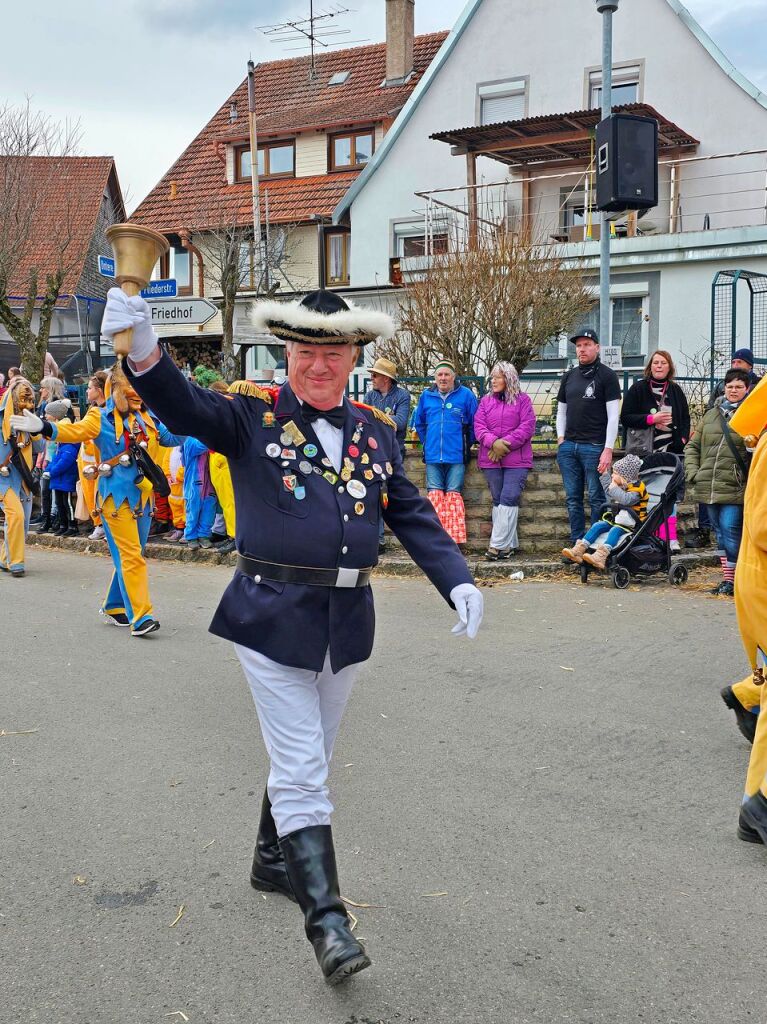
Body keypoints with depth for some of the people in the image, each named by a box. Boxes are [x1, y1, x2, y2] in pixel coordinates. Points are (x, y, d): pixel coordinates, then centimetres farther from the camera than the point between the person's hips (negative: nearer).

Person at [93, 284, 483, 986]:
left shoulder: (377, 430, 7)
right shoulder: (252, 412, -5)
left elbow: (412, 515, 8)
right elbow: (184, 406, -23)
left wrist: (458, 581, -5)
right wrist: (145, 349, -43)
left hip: (347, 621, 5)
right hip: (274, 617, -5)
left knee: (305, 760, 20)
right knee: (302, 772, -3)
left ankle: (273, 860, 42)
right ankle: (325, 916, 6)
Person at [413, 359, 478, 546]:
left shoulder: (466, 395, 0)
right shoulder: (426, 396, 10)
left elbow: (474, 424, 6)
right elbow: (419, 422, 23)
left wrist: (466, 444, 6)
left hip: (457, 456, -3)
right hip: (433, 455, 3)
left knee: (454, 494, -5)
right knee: (434, 494, -1)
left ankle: (455, 539, -4)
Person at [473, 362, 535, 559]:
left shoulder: (522, 400, 4)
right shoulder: (486, 401, 13)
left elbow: (527, 427, -5)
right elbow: (479, 426, 3)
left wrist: (505, 444, -14)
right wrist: (493, 442, -16)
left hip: (517, 460, -4)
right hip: (491, 459, 4)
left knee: (508, 500, -11)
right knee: (498, 501, 6)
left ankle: (498, 544, -11)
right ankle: (510, 544, 14)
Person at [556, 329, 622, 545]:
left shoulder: (607, 375, -1)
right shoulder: (569, 376, 16)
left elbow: (613, 415, -6)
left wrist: (608, 450, -13)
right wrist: (561, 438, 9)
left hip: (594, 446, -6)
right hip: (568, 446, 6)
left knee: (597, 499, -3)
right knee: (573, 499, 8)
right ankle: (577, 545, 13)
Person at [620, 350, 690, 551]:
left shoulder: (676, 391, 15)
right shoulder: (638, 389, 3)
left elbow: (685, 419, 20)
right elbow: (625, 418, -2)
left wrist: (683, 439, 3)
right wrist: (651, 419, -12)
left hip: (672, 451, 3)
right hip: (646, 452, -3)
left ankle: (670, 538, -1)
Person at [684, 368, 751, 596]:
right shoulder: (711, 415, 14)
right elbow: (693, 446, 17)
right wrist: (692, 471, 6)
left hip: (734, 489, -5)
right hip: (708, 487, 5)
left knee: (730, 531, -10)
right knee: (720, 534, 11)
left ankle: (732, 580, 0)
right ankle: (726, 579, 19)